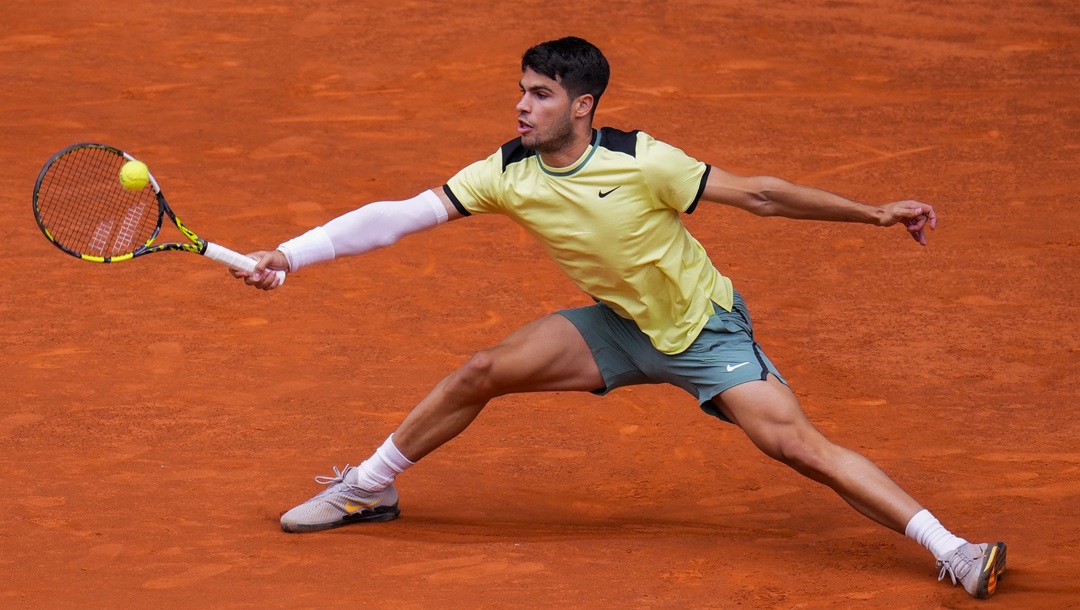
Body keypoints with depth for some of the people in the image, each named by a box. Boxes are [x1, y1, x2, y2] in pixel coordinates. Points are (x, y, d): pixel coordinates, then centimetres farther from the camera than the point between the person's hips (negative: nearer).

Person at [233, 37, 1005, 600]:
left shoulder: (639, 162, -26)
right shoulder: (508, 176, -13)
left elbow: (758, 194, -19)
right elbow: (402, 215, -11)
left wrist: (875, 213, -19)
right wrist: (291, 254, -17)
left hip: (705, 329, -5)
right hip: (621, 328, 5)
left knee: (795, 442, -21)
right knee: (482, 373, -5)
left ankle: (952, 552, -22)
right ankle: (369, 489, 17)